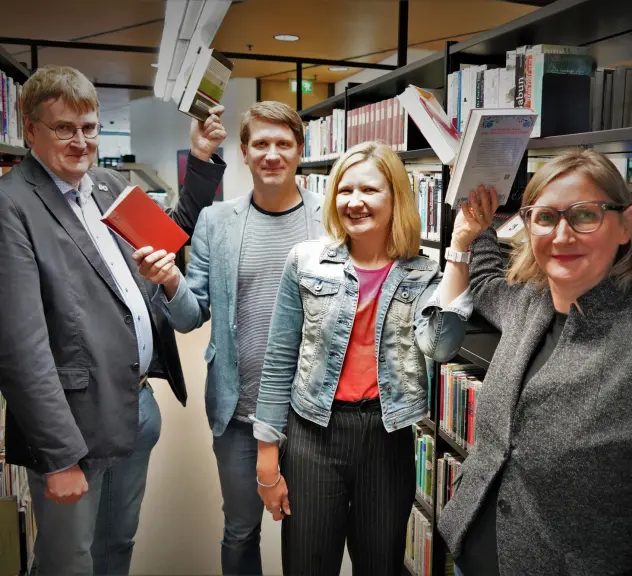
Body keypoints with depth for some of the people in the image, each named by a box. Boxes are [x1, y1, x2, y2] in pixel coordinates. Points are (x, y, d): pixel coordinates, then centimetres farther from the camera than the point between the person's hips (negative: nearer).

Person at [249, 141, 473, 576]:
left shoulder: (424, 274, -2)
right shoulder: (307, 261, -4)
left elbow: (441, 345, -22)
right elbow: (279, 361, -2)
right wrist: (267, 457, -1)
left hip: (388, 438, 1)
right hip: (313, 435, 0)